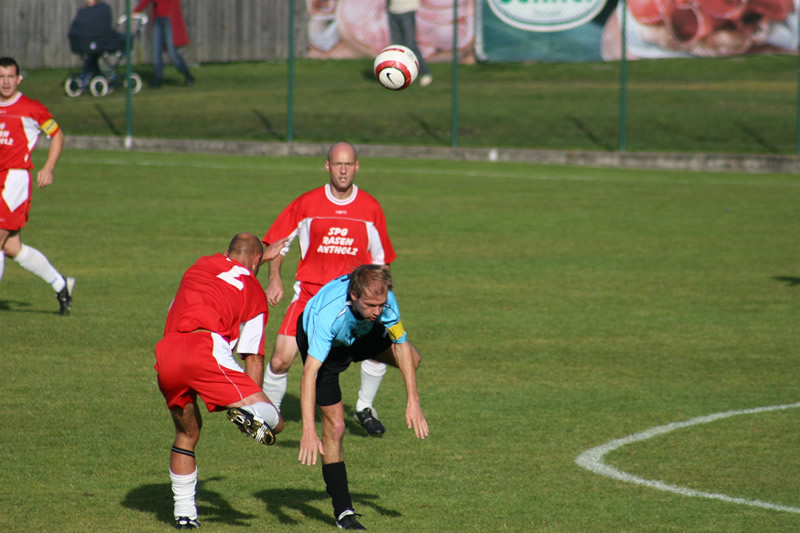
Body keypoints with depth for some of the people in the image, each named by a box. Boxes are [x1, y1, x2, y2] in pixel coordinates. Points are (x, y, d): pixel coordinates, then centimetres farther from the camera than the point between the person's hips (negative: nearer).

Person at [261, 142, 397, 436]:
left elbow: (379, 257, 10)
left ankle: (364, 409, 4)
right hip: (309, 290, -1)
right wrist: (274, 279, -1)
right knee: (281, 358, -11)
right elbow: (278, 240, 8)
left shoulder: (370, 208, -1)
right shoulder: (306, 204, -3)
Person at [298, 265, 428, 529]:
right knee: (335, 425, -10)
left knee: (411, 359, 4)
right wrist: (308, 429, -53)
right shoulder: (328, 313, -46)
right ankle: (343, 513, -1)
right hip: (321, 340, -5)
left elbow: (401, 345, -16)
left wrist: (413, 403, -18)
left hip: (361, 333, 5)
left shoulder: (384, 300, -32)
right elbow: (310, 371, -47)